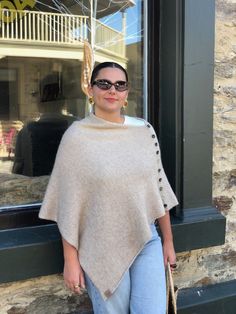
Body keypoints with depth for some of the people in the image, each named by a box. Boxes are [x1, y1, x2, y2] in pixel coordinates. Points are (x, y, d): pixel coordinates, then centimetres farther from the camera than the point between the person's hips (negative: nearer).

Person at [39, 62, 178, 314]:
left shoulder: (145, 131, 1)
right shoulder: (77, 136, -10)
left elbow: (159, 188, 7)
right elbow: (68, 203, -8)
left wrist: (168, 240, 10)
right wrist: (71, 259, -7)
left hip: (147, 240, 3)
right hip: (102, 250, -3)